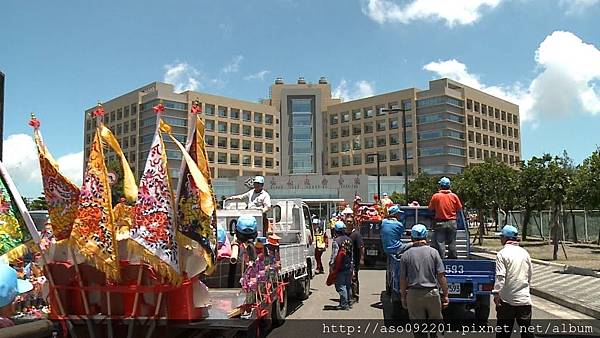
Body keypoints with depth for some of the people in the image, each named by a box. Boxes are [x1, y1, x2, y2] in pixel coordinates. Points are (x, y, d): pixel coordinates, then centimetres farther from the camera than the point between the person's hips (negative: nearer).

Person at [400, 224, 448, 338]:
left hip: (413, 294, 1)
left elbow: (403, 279, -1)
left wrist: (403, 297, 9)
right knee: (436, 322, 18)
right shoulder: (433, 252, -3)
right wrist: (445, 294, 3)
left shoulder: (405, 255, -2)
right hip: (432, 293, 0)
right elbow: (441, 276, -5)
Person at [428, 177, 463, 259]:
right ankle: (452, 257, 15)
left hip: (440, 222, -2)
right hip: (452, 222, 2)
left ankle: (441, 258, 0)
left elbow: (431, 209, -2)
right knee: (452, 242, 10)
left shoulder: (435, 196, -7)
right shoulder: (454, 196, -1)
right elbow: (459, 208, 5)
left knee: (440, 241, 1)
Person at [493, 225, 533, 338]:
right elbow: (530, 274, 15)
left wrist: (496, 293, -14)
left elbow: (500, 277, -18)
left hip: (507, 299, -4)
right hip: (524, 298, 4)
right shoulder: (525, 253, 6)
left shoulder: (502, 254, -11)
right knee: (526, 328, 10)